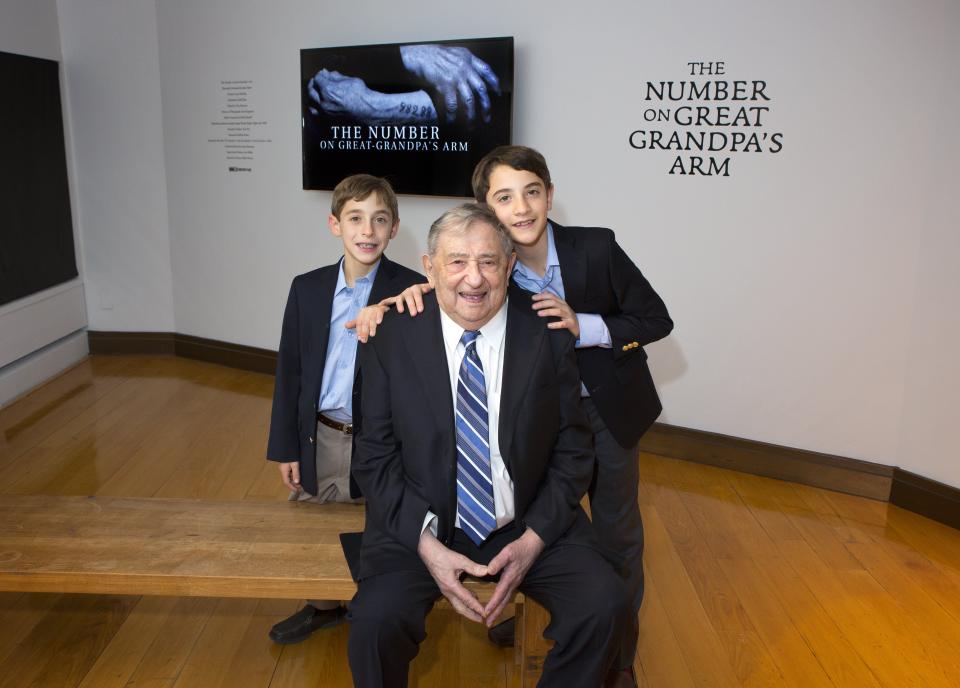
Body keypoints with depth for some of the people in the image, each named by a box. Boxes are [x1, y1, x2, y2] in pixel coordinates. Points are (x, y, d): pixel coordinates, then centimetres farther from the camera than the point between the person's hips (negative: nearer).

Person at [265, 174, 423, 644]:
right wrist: (285, 447, 3)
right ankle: (324, 606, 45)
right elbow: (289, 371, 3)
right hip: (321, 439, 4)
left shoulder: (412, 291, -12)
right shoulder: (307, 289, -1)